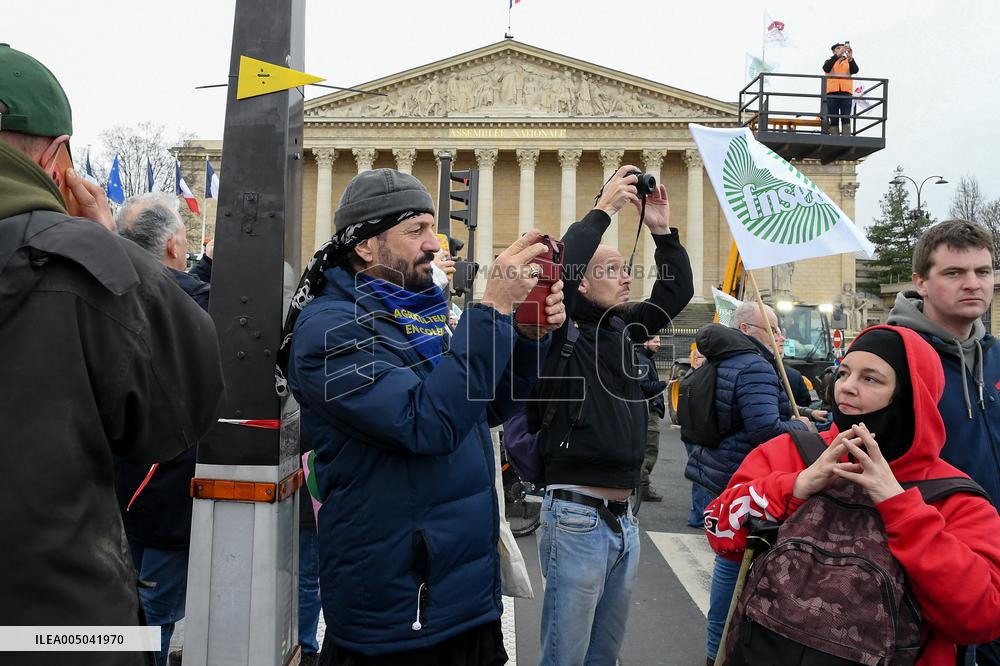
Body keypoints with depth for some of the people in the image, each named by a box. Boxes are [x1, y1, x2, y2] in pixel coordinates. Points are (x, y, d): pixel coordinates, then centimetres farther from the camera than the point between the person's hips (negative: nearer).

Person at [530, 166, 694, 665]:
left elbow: (676, 292, 16)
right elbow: (556, 268, -26)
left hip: (623, 517, 8)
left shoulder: (623, 328, 11)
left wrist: (662, 231, 4)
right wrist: (603, 209, -16)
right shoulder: (561, 332, -9)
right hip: (577, 517, -7)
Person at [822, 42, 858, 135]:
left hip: (846, 92, 1)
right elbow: (826, 68, -7)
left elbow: (855, 70, 0)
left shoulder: (848, 61, 20)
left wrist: (850, 58, -16)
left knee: (846, 118, -10)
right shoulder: (829, 61, 18)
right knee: (834, 119, -5)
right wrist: (837, 55, -17)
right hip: (832, 93, -1)